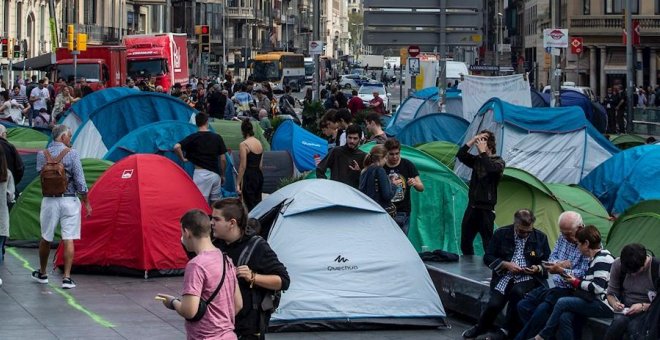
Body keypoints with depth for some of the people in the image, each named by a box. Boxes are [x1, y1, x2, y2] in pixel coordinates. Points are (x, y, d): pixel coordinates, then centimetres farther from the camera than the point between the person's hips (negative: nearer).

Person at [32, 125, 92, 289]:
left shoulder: (42, 155, 1)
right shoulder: (72, 154, -8)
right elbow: (80, 181, -9)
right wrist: (86, 203, -1)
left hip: (49, 201, 3)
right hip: (70, 200, -3)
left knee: (46, 238, 16)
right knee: (68, 239, -1)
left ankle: (42, 273, 30)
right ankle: (67, 277, -5)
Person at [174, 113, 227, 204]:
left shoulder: (193, 138, -5)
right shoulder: (217, 138, 4)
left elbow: (177, 147, -18)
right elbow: (223, 160, 6)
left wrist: (182, 158, -2)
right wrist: (222, 175, 17)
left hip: (201, 173, -4)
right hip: (215, 174, 4)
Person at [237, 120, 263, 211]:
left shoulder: (243, 145, -12)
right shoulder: (259, 143, 10)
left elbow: (243, 166, -14)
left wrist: (238, 183, -11)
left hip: (249, 176, -7)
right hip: (259, 175, 7)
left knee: (250, 205, -4)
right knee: (257, 203, 11)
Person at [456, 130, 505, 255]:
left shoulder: (498, 162, -2)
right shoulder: (477, 160, 13)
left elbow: (491, 168, -25)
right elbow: (460, 155, -1)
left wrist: (483, 152, -17)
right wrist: (473, 140, -5)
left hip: (486, 209, -6)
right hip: (472, 207, 6)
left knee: (488, 244, -10)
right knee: (465, 243, 9)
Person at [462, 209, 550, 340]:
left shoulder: (540, 237, 7)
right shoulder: (501, 234, 4)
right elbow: (488, 258, 7)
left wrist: (538, 268, -7)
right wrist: (506, 265, -9)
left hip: (528, 278, 0)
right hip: (505, 276, 0)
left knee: (517, 292, -36)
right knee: (494, 303, -25)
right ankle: (481, 327, 10)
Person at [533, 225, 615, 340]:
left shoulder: (602, 259, -14)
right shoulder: (594, 258, 18)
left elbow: (597, 288, -21)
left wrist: (577, 283, -7)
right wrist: (575, 280, 5)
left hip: (604, 306, -9)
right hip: (595, 302, 9)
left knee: (562, 302, -14)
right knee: (565, 317, -15)